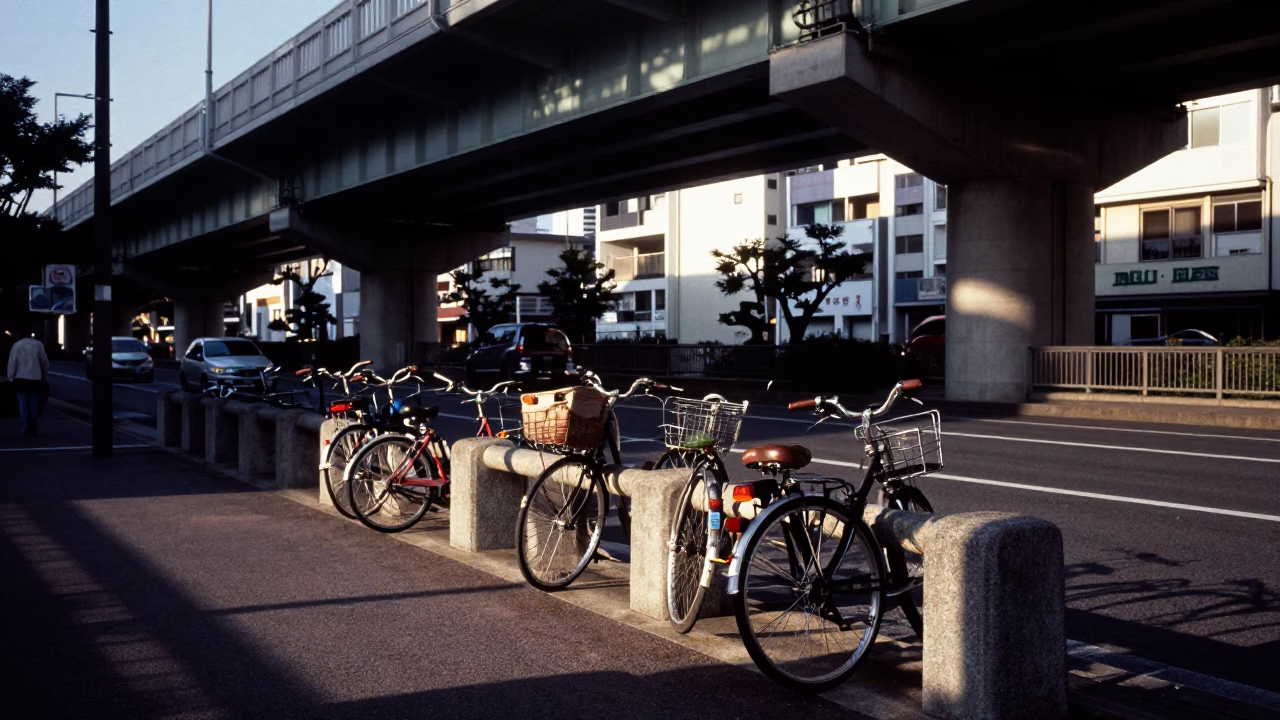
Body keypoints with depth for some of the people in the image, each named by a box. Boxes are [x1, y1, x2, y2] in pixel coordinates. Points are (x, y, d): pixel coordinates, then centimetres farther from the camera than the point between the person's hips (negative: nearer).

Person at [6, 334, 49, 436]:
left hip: (21, 379, 0)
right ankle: (32, 429, 12)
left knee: (24, 405, 9)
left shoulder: (17, 345, -6)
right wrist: (45, 376, 10)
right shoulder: (38, 344, -7)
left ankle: (27, 429, 5)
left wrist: (11, 377, 6)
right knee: (34, 406, 11)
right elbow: (44, 362, -2)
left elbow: (12, 363, -5)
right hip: (35, 379, 0)